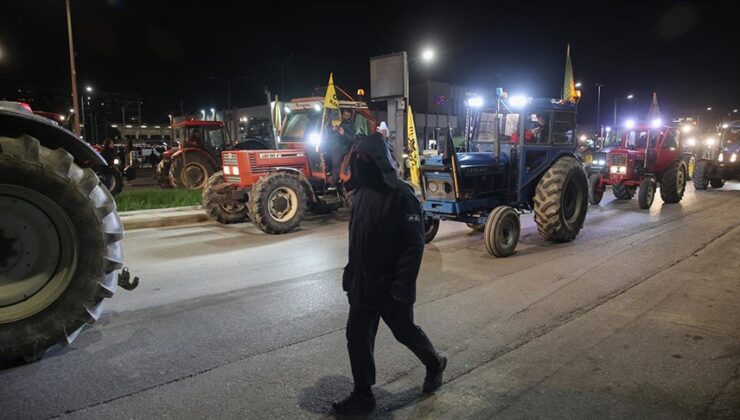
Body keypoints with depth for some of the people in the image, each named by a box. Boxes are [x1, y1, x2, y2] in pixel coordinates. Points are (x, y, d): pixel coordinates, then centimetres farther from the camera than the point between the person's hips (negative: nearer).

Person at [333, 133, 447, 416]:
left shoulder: (401, 197, -19)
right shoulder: (362, 193, 5)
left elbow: (415, 244, -20)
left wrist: (403, 283, -24)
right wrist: (351, 270, 17)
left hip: (390, 287, -7)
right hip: (363, 284, 7)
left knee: (405, 333, 13)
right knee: (357, 338, 10)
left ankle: (434, 363, 42)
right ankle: (363, 395, 26)